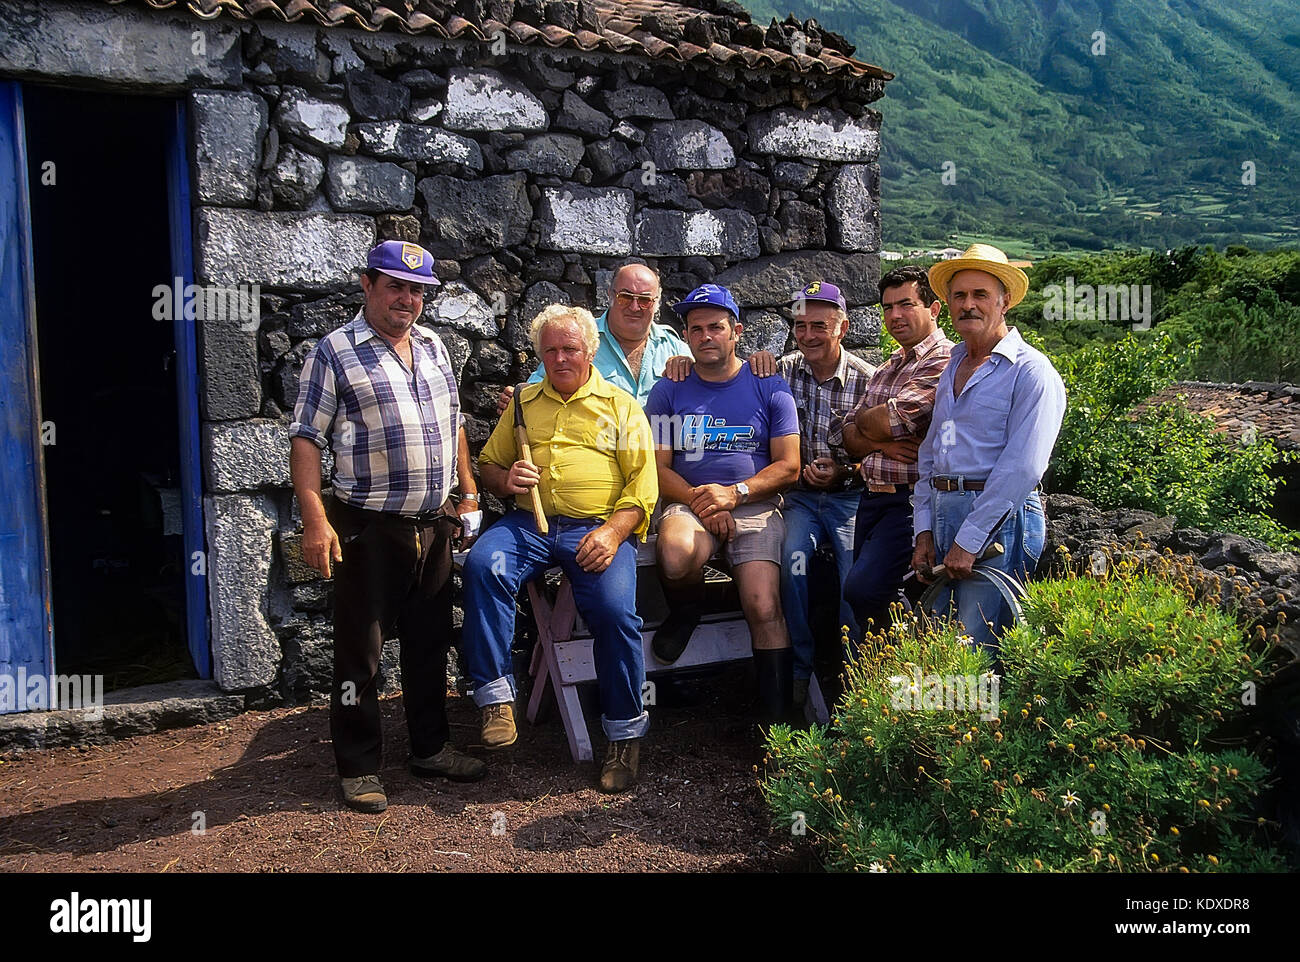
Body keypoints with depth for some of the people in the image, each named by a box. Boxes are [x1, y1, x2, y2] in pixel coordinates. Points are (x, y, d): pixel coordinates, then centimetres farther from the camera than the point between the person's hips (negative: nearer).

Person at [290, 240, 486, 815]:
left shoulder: (433, 347, 13)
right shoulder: (335, 352, -6)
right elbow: (306, 440, -10)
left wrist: (468, 494, 15)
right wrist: (315, 520, -18)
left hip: (434, 525, 6)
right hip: (368, 529, -6)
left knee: (430, 643, 15)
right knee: (361, 650, 4)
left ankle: (430, 748, 30)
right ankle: (358, 768, 17)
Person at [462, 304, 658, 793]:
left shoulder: (621, 405, 13)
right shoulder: (524, 402, 23)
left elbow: (643, 484, 4)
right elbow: (488, 463, 26)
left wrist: (612, 532, -13)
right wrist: (505, 478, 0)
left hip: (598, 527, -3)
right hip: (529, 522, 3)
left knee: (614, 609, -27)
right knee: (483, 565, -28)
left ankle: (625, 731, -6)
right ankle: (496, 696, -19)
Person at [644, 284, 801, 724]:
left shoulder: (770, 389, 10)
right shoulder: (668, 391, 12)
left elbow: (788, 466, 5)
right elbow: (657, 466, 7)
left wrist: (734, 493, -12)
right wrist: (699, 501, -12)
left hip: (756, 507, 0)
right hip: (689, 504, 1)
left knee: (764, 608, -21)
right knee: (675, 555, -35)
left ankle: (776, 720, -8)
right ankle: (685, 612, 0)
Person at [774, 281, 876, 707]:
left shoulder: (866, 379, -2)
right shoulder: (785, 370, 4)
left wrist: (843, 473, -15)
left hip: (850, 497, -1)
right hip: (799, 496, 2)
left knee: (857, 577, -24)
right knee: (794, 559, -27)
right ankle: (800, 668, -10)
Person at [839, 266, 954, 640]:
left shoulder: (943, 361, -9)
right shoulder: (886, 369, 18)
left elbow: (896, 419, -20)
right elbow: (849, 436, 11)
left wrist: (864, 420, 2)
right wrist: (880, 443, -10)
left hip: (912, 497, -9)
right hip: (872, 496, 9)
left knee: (864, 586, -20)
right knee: (863, 590, 10)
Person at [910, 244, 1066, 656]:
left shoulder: (1030, 371, -5)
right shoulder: (952, 369, 19)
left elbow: (1022, 468, -15)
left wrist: (969, 541, -16)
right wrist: (924, 531, 10)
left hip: (998, 521, -7)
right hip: (942, 516, 7)